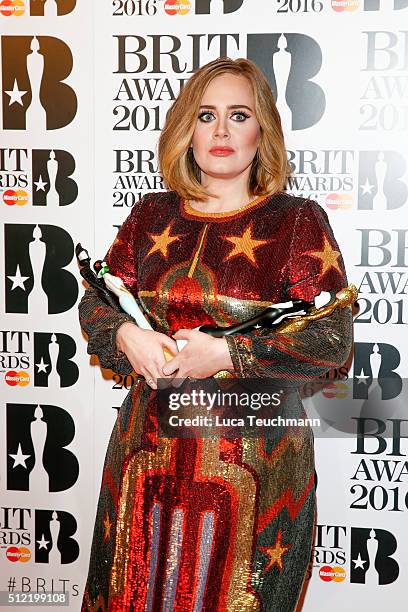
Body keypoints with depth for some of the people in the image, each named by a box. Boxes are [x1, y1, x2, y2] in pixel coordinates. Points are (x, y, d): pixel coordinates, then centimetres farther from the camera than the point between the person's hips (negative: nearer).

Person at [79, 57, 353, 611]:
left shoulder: (297, 221, -3)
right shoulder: (152, 215, 8)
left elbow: (334, 338, -10)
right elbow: (95, 303, 10)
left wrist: (227, 353, -19)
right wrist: (126, 336, -12)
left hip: (255, 454, -3)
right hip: (150, 449, 4)